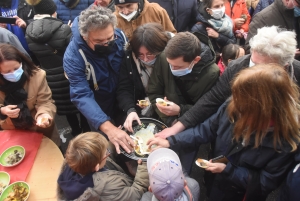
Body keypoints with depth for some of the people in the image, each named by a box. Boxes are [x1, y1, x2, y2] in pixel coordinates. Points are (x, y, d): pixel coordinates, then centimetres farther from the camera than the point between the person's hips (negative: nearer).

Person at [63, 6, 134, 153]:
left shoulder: (120, 37, -19)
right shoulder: (73, 56, -29)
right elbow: (82, 96, -36)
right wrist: (108, 127, -48)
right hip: (99, 109, -3)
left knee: (131, 141, 22)